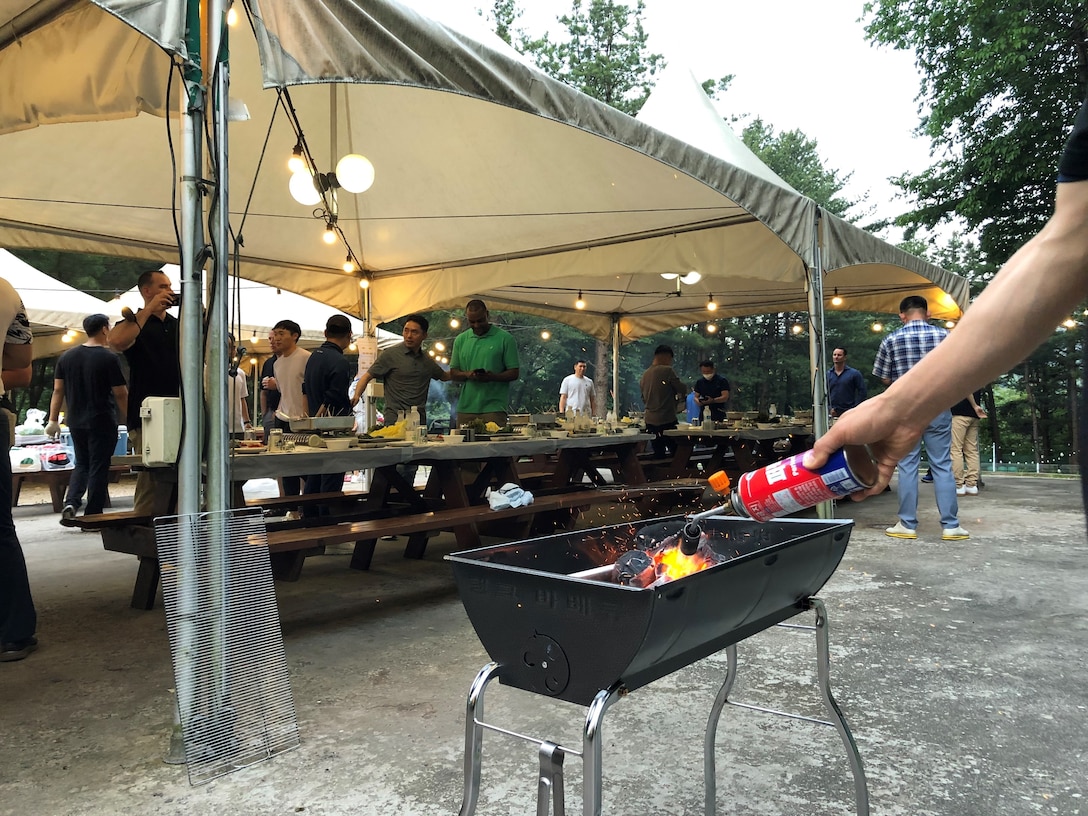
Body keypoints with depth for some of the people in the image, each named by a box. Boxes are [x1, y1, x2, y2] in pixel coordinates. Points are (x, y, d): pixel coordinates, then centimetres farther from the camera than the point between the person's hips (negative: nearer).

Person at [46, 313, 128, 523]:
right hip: (102, 423, -5)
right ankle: (93, 515, 5)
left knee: (81, 464, 19)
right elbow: (121, 394, -11)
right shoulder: (108, 358, -11)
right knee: (98, 467, 2)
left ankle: (71, 503, 1)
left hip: (76, 422, 5)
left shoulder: (67, 357, 6)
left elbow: (58, 390, 8)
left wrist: (53, 420, 13)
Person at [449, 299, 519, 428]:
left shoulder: (505, 338, 2)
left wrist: (493, 377, -18)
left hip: (494, 408, -3)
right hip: (465, 408, 3)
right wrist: (467, 374, -8)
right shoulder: (460, 340, 14)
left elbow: (514, 373, -1)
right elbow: (453, 374, 14)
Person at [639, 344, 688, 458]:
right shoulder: (667, 370, -10)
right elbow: (683, 390, -7)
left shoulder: (645, 374, 10)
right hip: (667, 420, -7)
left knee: (658, 454, 10)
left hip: (650, 421, 7)